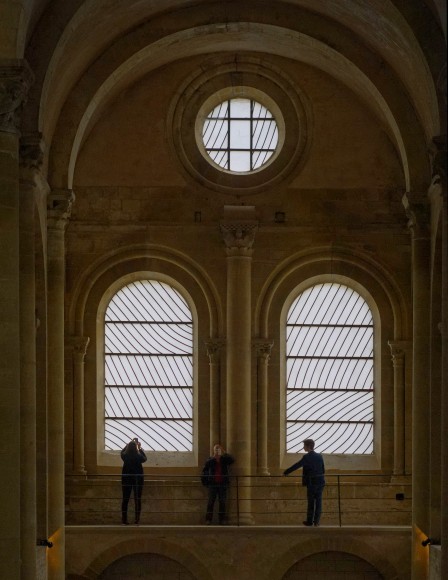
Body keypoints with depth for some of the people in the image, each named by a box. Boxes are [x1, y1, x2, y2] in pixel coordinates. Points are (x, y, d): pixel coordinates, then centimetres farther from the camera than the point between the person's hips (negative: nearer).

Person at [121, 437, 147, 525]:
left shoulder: (125, 456, -9)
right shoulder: (138, 456, -14)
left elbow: (123, 451, 16)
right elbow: (144, 458, 10)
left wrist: (129, 443, 26)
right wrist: (140, 448, 20)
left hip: (126, 479, 2)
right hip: (138, 479, -1)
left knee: (125, 499, 7)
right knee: (137, 499, 5)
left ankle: (124, 519, 5)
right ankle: (137, 519, 3)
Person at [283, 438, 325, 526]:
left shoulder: (306, 457, -11)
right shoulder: (319, 456, 5)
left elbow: (296, 466, -11)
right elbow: (323, 470, 10)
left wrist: (285, 472, -2)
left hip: (311, 483, -4)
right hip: (320, 482, 4)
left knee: (311, 502, 4)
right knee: (318, 501, 6)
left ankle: (309, 521, 10)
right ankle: (317, 521, 6)